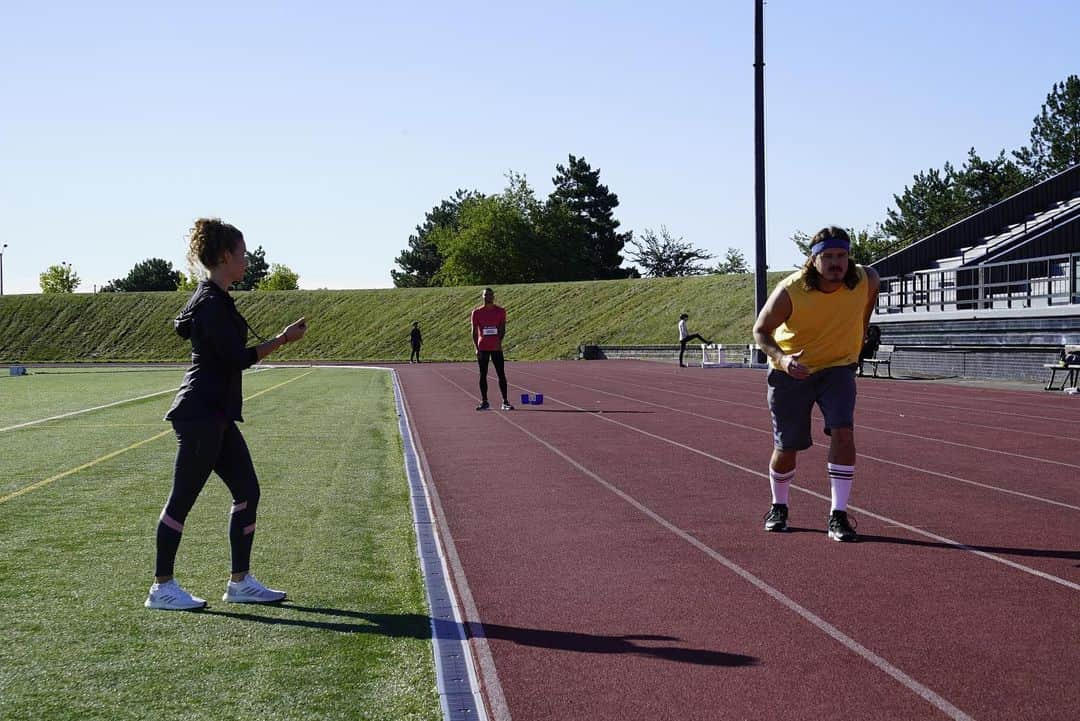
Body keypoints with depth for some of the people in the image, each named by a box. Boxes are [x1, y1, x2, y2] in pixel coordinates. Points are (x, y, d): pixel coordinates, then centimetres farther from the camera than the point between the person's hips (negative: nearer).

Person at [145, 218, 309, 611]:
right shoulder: (212, 303, -16)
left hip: (217, 416, 11)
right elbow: (238, 358, -20)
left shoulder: (212, 298, 14)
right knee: (183, 498, -3)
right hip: (201, 414, -10)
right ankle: (161, 588, 5)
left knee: (247, 492, 11)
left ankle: (240, 582, 17)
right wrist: (282, 339, -12)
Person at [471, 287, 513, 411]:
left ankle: (505, 402, 0)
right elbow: (474, 332, 3)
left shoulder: (500, 311, 4)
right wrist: (476, 348, -5)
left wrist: (499, 341, -16)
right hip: (483, 348, 0)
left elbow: (502, 329, 1)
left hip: (496, 348, 0)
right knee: (483, 375, 4)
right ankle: (484, 402, 10)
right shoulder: (477, 312, 3)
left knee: (501, 374, -2)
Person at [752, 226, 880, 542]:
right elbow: (761, 330, -14)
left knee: (843, 432, -21)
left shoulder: (866, 280, -17)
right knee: (786, 447, 6)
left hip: (838, 367, 1)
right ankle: (778, 507, 34)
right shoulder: (790, 291, -26)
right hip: (791, 372, -1)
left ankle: (838, 515, -13)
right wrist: (781, 358, -32)